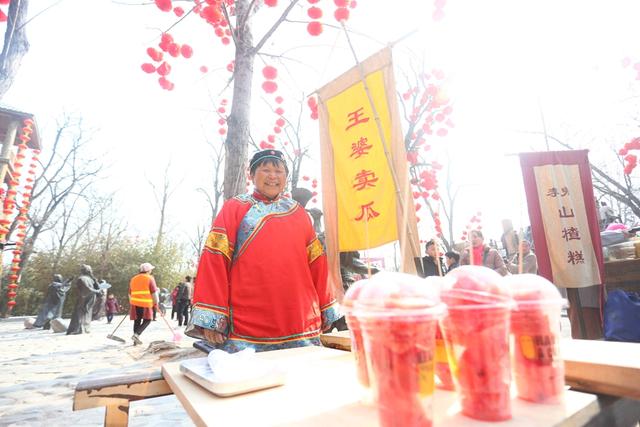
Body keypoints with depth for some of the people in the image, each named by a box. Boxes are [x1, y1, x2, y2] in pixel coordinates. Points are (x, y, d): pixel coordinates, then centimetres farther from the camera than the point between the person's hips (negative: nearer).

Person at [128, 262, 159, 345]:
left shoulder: (133, 279, 16)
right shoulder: (150, 279, -4)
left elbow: (130, 293, 22)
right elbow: (154, 293, -8)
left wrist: (131, 302, 32)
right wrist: (156, 303, 2)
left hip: (135, 303, 6)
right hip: (146, 304, -6)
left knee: (137, 321, 14)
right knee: (147, 320, 6)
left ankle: (136, 340, 18)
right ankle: (136, 334, -11)